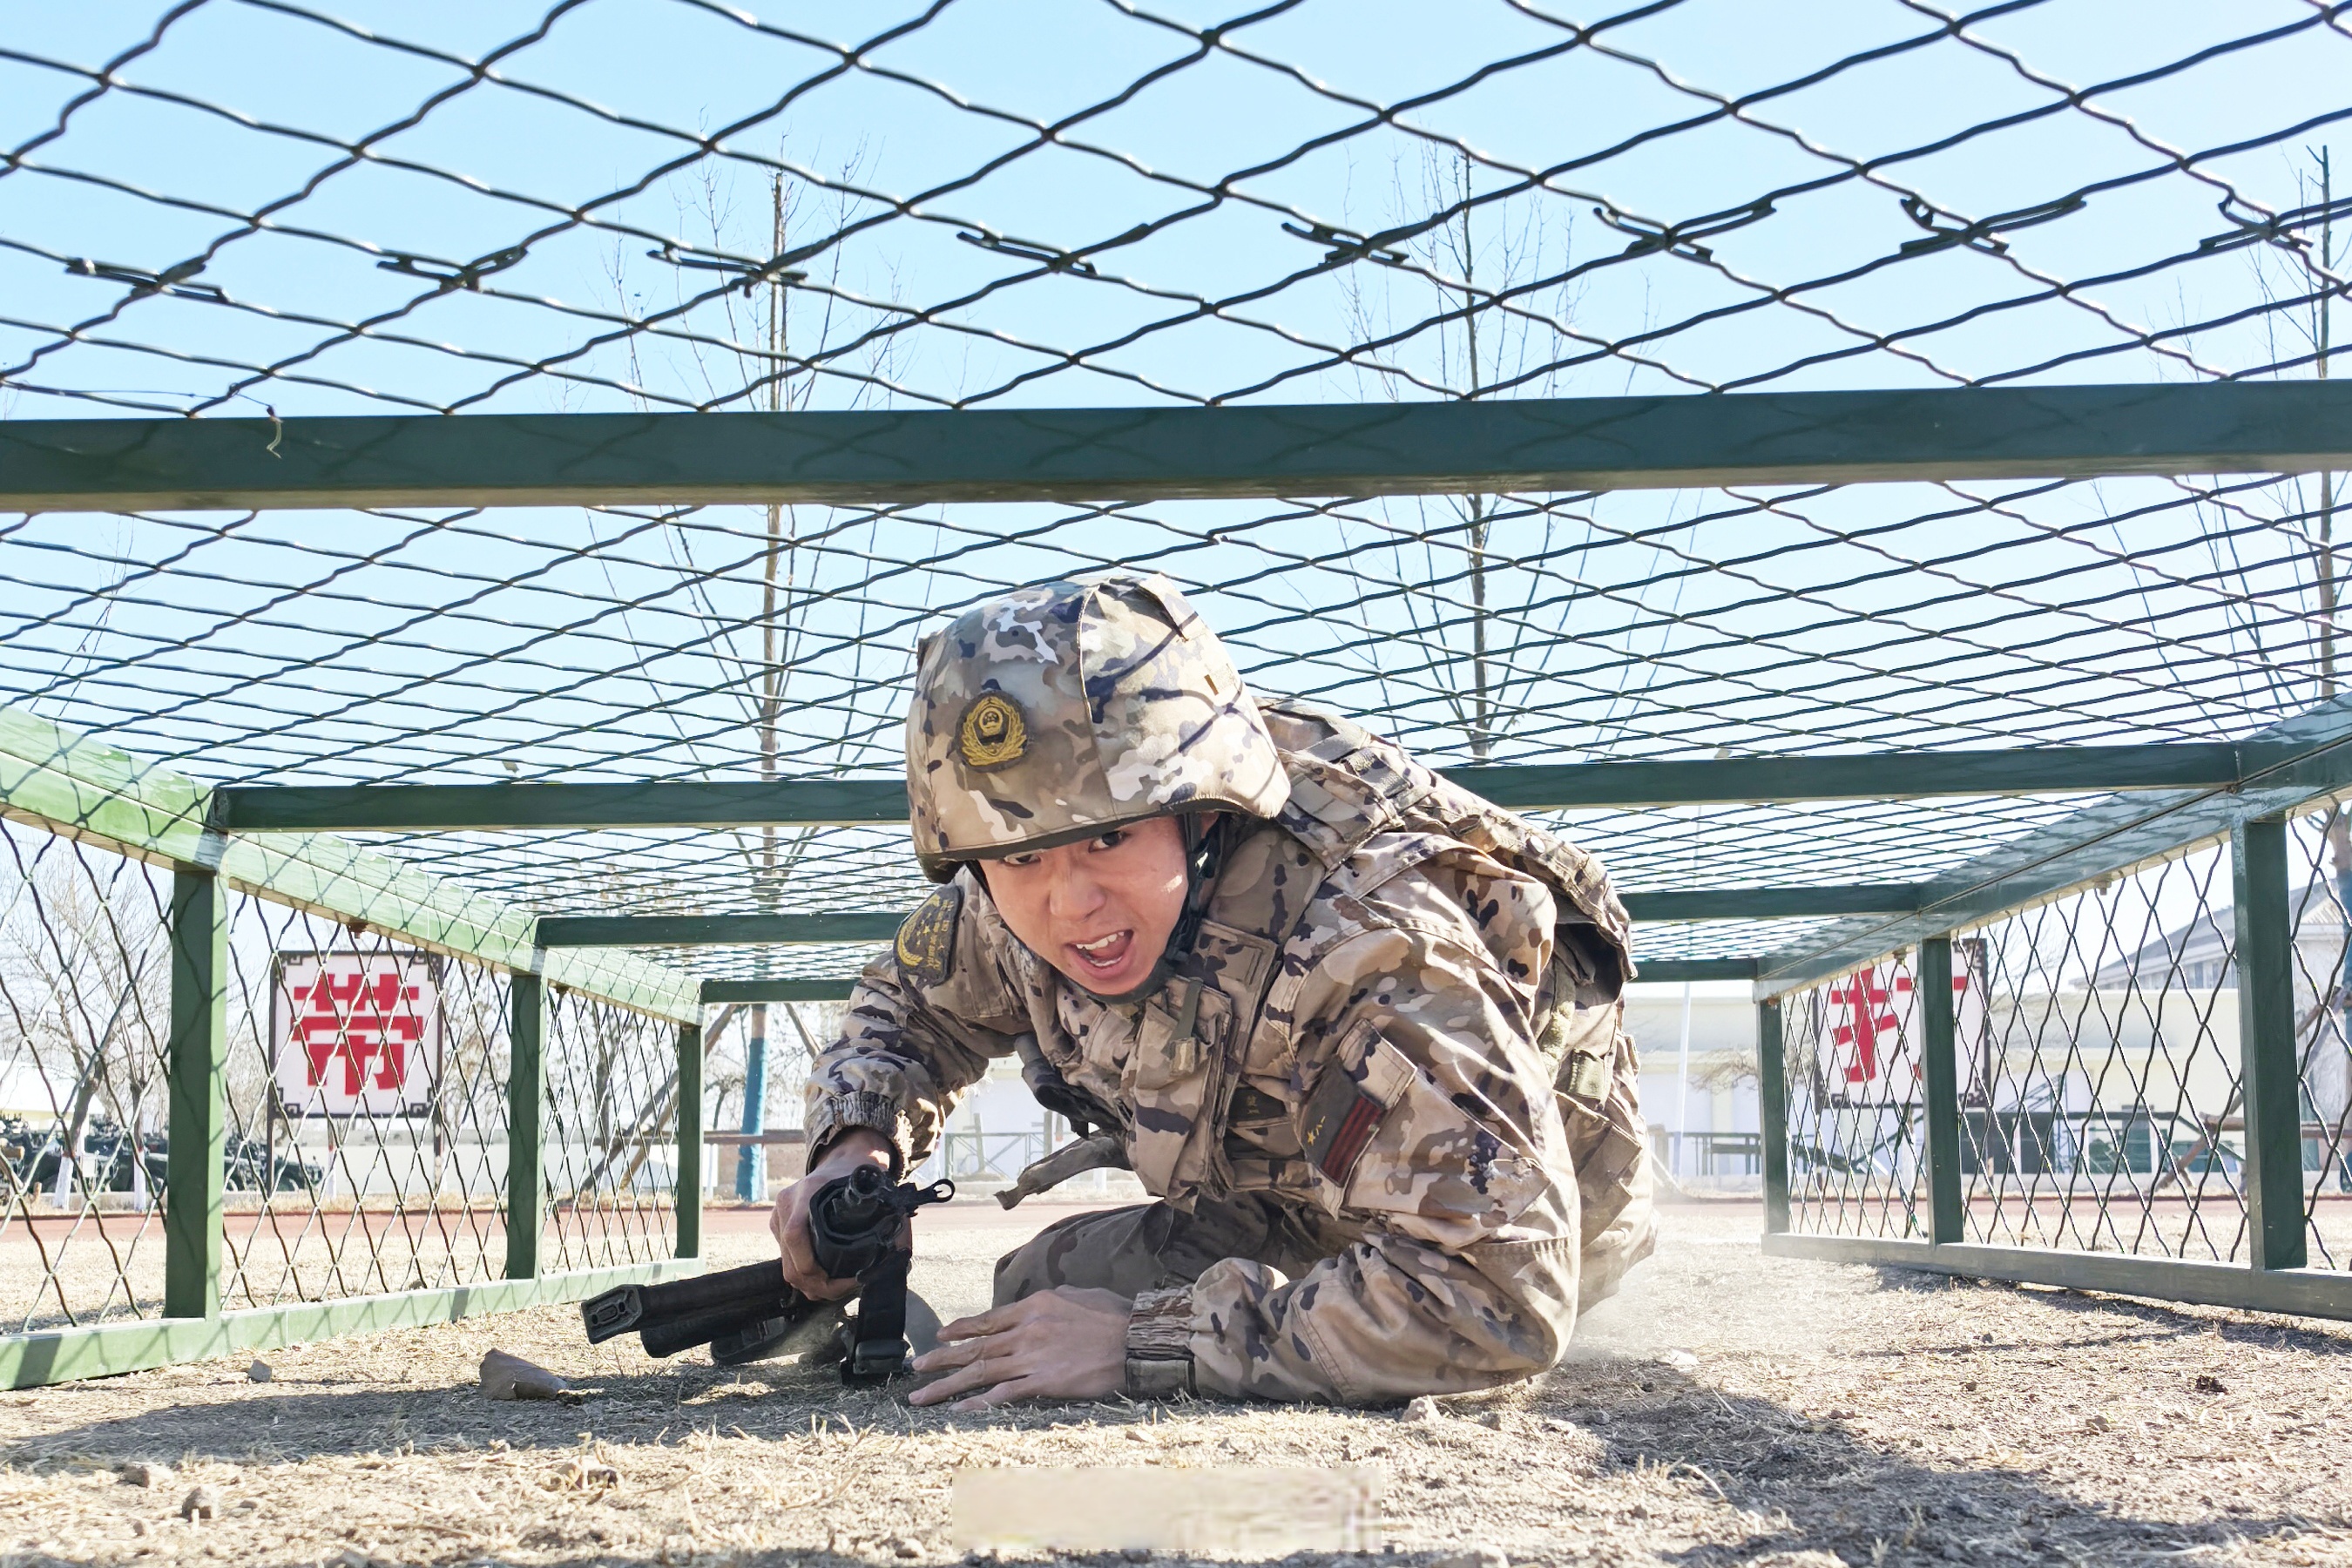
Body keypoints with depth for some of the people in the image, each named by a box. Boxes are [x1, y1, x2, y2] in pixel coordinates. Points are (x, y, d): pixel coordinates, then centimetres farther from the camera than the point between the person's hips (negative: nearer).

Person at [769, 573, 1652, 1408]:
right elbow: (911, 999, 4)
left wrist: (1148, 1343, -45)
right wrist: (856, 1144, -19)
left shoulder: (1371, 943, -43)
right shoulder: (1018, 900, -20)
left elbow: (1496, 1296, -50)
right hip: (1288, 1206, 7)